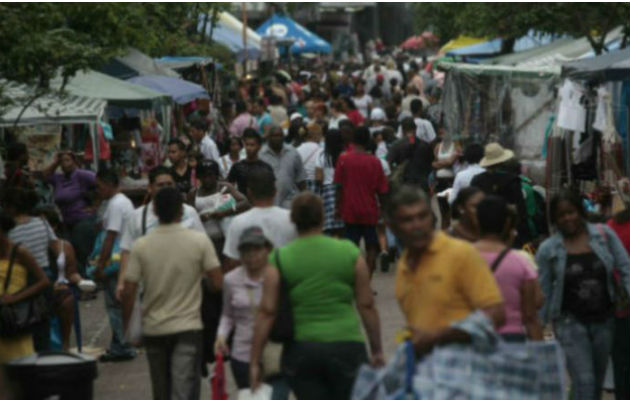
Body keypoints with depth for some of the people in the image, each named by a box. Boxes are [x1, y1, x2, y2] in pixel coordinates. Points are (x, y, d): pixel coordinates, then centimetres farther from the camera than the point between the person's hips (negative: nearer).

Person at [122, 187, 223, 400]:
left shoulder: (141, 245, -6)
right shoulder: (199, 241, -8)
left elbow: (129, 292, -6)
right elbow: (217, 284, -8)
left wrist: (125, 325, 8)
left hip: (153, 329, 2)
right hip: (187, 327, -2)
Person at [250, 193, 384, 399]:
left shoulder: (279, 259, -1)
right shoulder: (349, 252, 0)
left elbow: (267, 312, -3)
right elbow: (367, 305, 2)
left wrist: (255, 362, 2)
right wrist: (377, 350, 12)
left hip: (300, 349, 1)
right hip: (346, 345, 0)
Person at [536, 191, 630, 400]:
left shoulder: (604, 234, 1)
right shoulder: (548, 249, -3)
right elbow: (543, 292, 2)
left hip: (603, 320, 3)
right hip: (570, 321, -3)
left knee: (597, 382, 13)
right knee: (584, 382, -12)